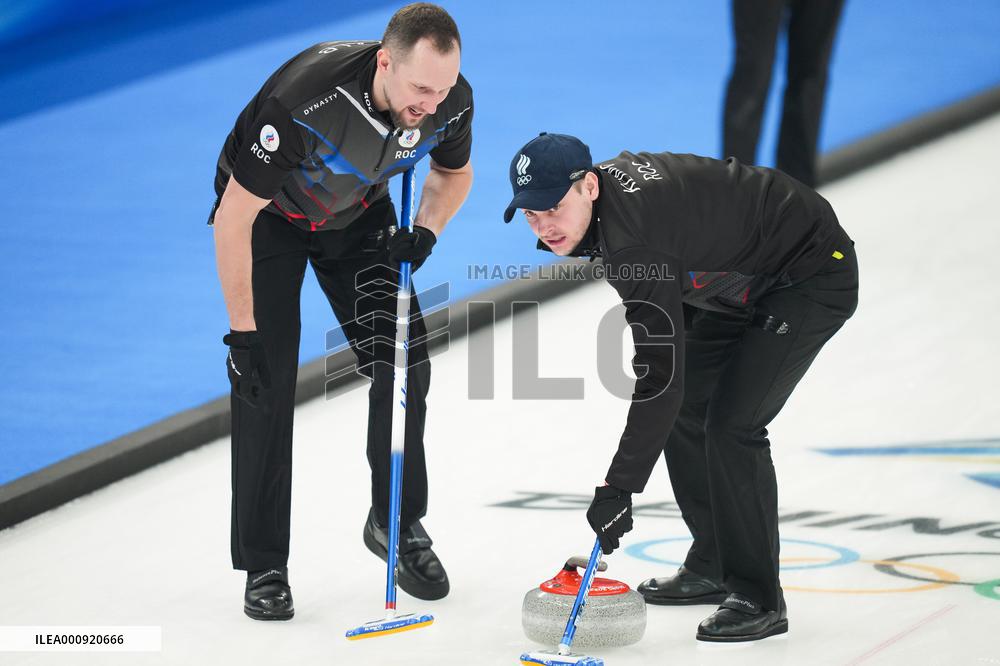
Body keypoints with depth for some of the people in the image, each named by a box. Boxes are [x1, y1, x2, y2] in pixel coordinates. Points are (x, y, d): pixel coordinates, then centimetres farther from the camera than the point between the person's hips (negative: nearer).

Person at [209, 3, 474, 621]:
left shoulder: (452, 99, -25)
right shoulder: (303, 100, -42)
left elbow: (454, 172, 1)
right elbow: (234, 220, -32)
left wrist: (426, 231, -18)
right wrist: (243, 331, -28)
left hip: (359, 212, 5)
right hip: (268, 215, -4)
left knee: (407, 363, -2)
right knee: (268, 379, -11)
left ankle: (397, 523, 20)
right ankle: (264, 569, -1)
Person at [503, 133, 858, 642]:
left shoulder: (634, 239, -35)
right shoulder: (608, 177, -7)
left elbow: (660, 376, -37)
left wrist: (619, 487, -34)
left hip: (815, 276, -10)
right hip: (746, 278, 10)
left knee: (731, 425, -19)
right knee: (685, 410, 10)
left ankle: (758, 600, -10)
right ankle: (713, 569, 23)